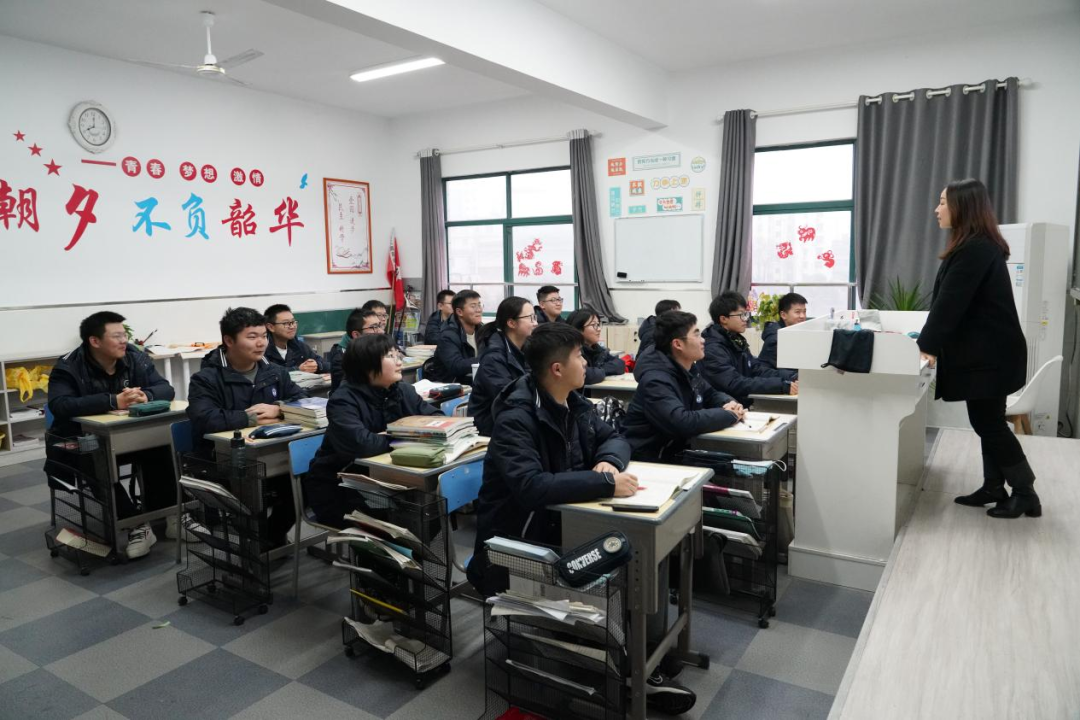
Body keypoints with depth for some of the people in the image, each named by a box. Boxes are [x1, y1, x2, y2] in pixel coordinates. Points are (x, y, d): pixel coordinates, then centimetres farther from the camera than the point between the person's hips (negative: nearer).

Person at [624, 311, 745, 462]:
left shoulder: (688, 369, 4)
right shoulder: (656, 380, -23)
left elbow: (712, 394, 20)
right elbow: (683, 423, -35)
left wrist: (730, 403, -4)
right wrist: (729, 415, -21)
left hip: (677, 451, 8)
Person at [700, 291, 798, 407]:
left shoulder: (737, 341, 11)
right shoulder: (713, 349, -17)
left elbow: (757, 370, 7)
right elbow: (736, 384, -26)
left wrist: (792, 380, -8)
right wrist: (783, 386, -29)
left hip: (747, 405, 8)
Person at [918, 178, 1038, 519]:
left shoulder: (974, 249, -20)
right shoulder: (980, 246, 14)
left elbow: (950, 303, -20)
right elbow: (952, 301, 17)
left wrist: (928, 345, -14)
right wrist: (931, 340, 16)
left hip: (989, 354, -10)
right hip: (986, 351, 10)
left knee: (988, 423, -2)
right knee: (988, 421, 14)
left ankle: (1025, 493, 9)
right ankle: (994, 488, 22)